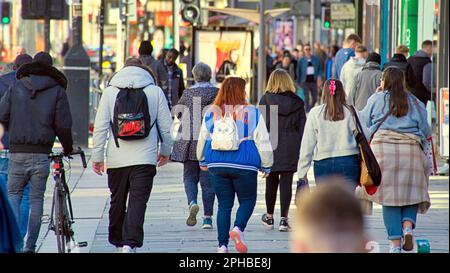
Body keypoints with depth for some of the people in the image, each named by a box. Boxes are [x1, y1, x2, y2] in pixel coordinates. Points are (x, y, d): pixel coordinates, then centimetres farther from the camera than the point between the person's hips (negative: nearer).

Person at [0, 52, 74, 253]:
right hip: (42, 153, 0)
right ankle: (30, 247, 8)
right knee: (36, 200, 8)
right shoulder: (57, 91, 1)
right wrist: (67, 148, 15)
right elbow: (63, 125, -1)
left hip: (17, 152, 0)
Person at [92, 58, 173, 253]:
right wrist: (165, 151, 21)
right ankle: (130, 243, -19)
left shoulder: (110, 92, 3)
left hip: (116, 158, 2)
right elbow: (166, 126, 5)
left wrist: (97, 156, 4)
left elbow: (100, 127, -1)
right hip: (145, 158, -2)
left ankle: (117, 241, 28)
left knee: (117, 202, 16)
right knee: (138, 202, -5)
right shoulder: (155, 92, 2)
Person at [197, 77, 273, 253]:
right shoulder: (252, 113, -5)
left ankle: (222, 245, 5)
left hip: (218, 166, 3)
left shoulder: (211, 114, 4)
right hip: (244, 166, -3)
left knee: (224, 205, 10)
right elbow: (262, 142, -2)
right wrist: (266, 166, 9)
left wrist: (203, 161, 29)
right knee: (247, 200, 12)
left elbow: (202, 140, 13)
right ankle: (239, 228, -14)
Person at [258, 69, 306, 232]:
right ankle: (284, 219, -3)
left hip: (271, 145, -1)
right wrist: (302, 150, 9)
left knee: (271, 181, 12)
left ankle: (269, 217, 24)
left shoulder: (266, 100, -2)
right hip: (291, 148, 1)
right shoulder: (297, 102, 3)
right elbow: (302, 127, 4)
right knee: (286, 182, 1)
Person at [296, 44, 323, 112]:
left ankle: (311, 109, 28)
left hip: (313, 81, 2)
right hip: (305, 81, -2)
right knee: (306, 98, -5)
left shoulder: (316, 59, 6)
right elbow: (298, 71, 6)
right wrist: (298, 82, 3)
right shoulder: (301, 60, 3)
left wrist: (319, 76, -8)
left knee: (314, 98, 6)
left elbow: (320, 69, 11)